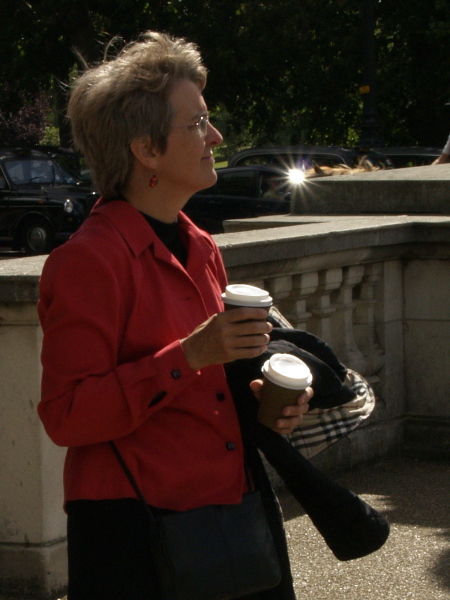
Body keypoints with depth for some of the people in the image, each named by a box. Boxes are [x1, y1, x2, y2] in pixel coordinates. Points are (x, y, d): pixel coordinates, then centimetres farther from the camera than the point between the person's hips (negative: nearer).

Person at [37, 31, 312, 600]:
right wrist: (188, 357, -24)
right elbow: (66, 416, -19)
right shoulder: (87, 260, -13)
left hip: (232, 507, 8)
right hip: (134, 534, -8)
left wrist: (262, 400, 7)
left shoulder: (199, 249, 15)